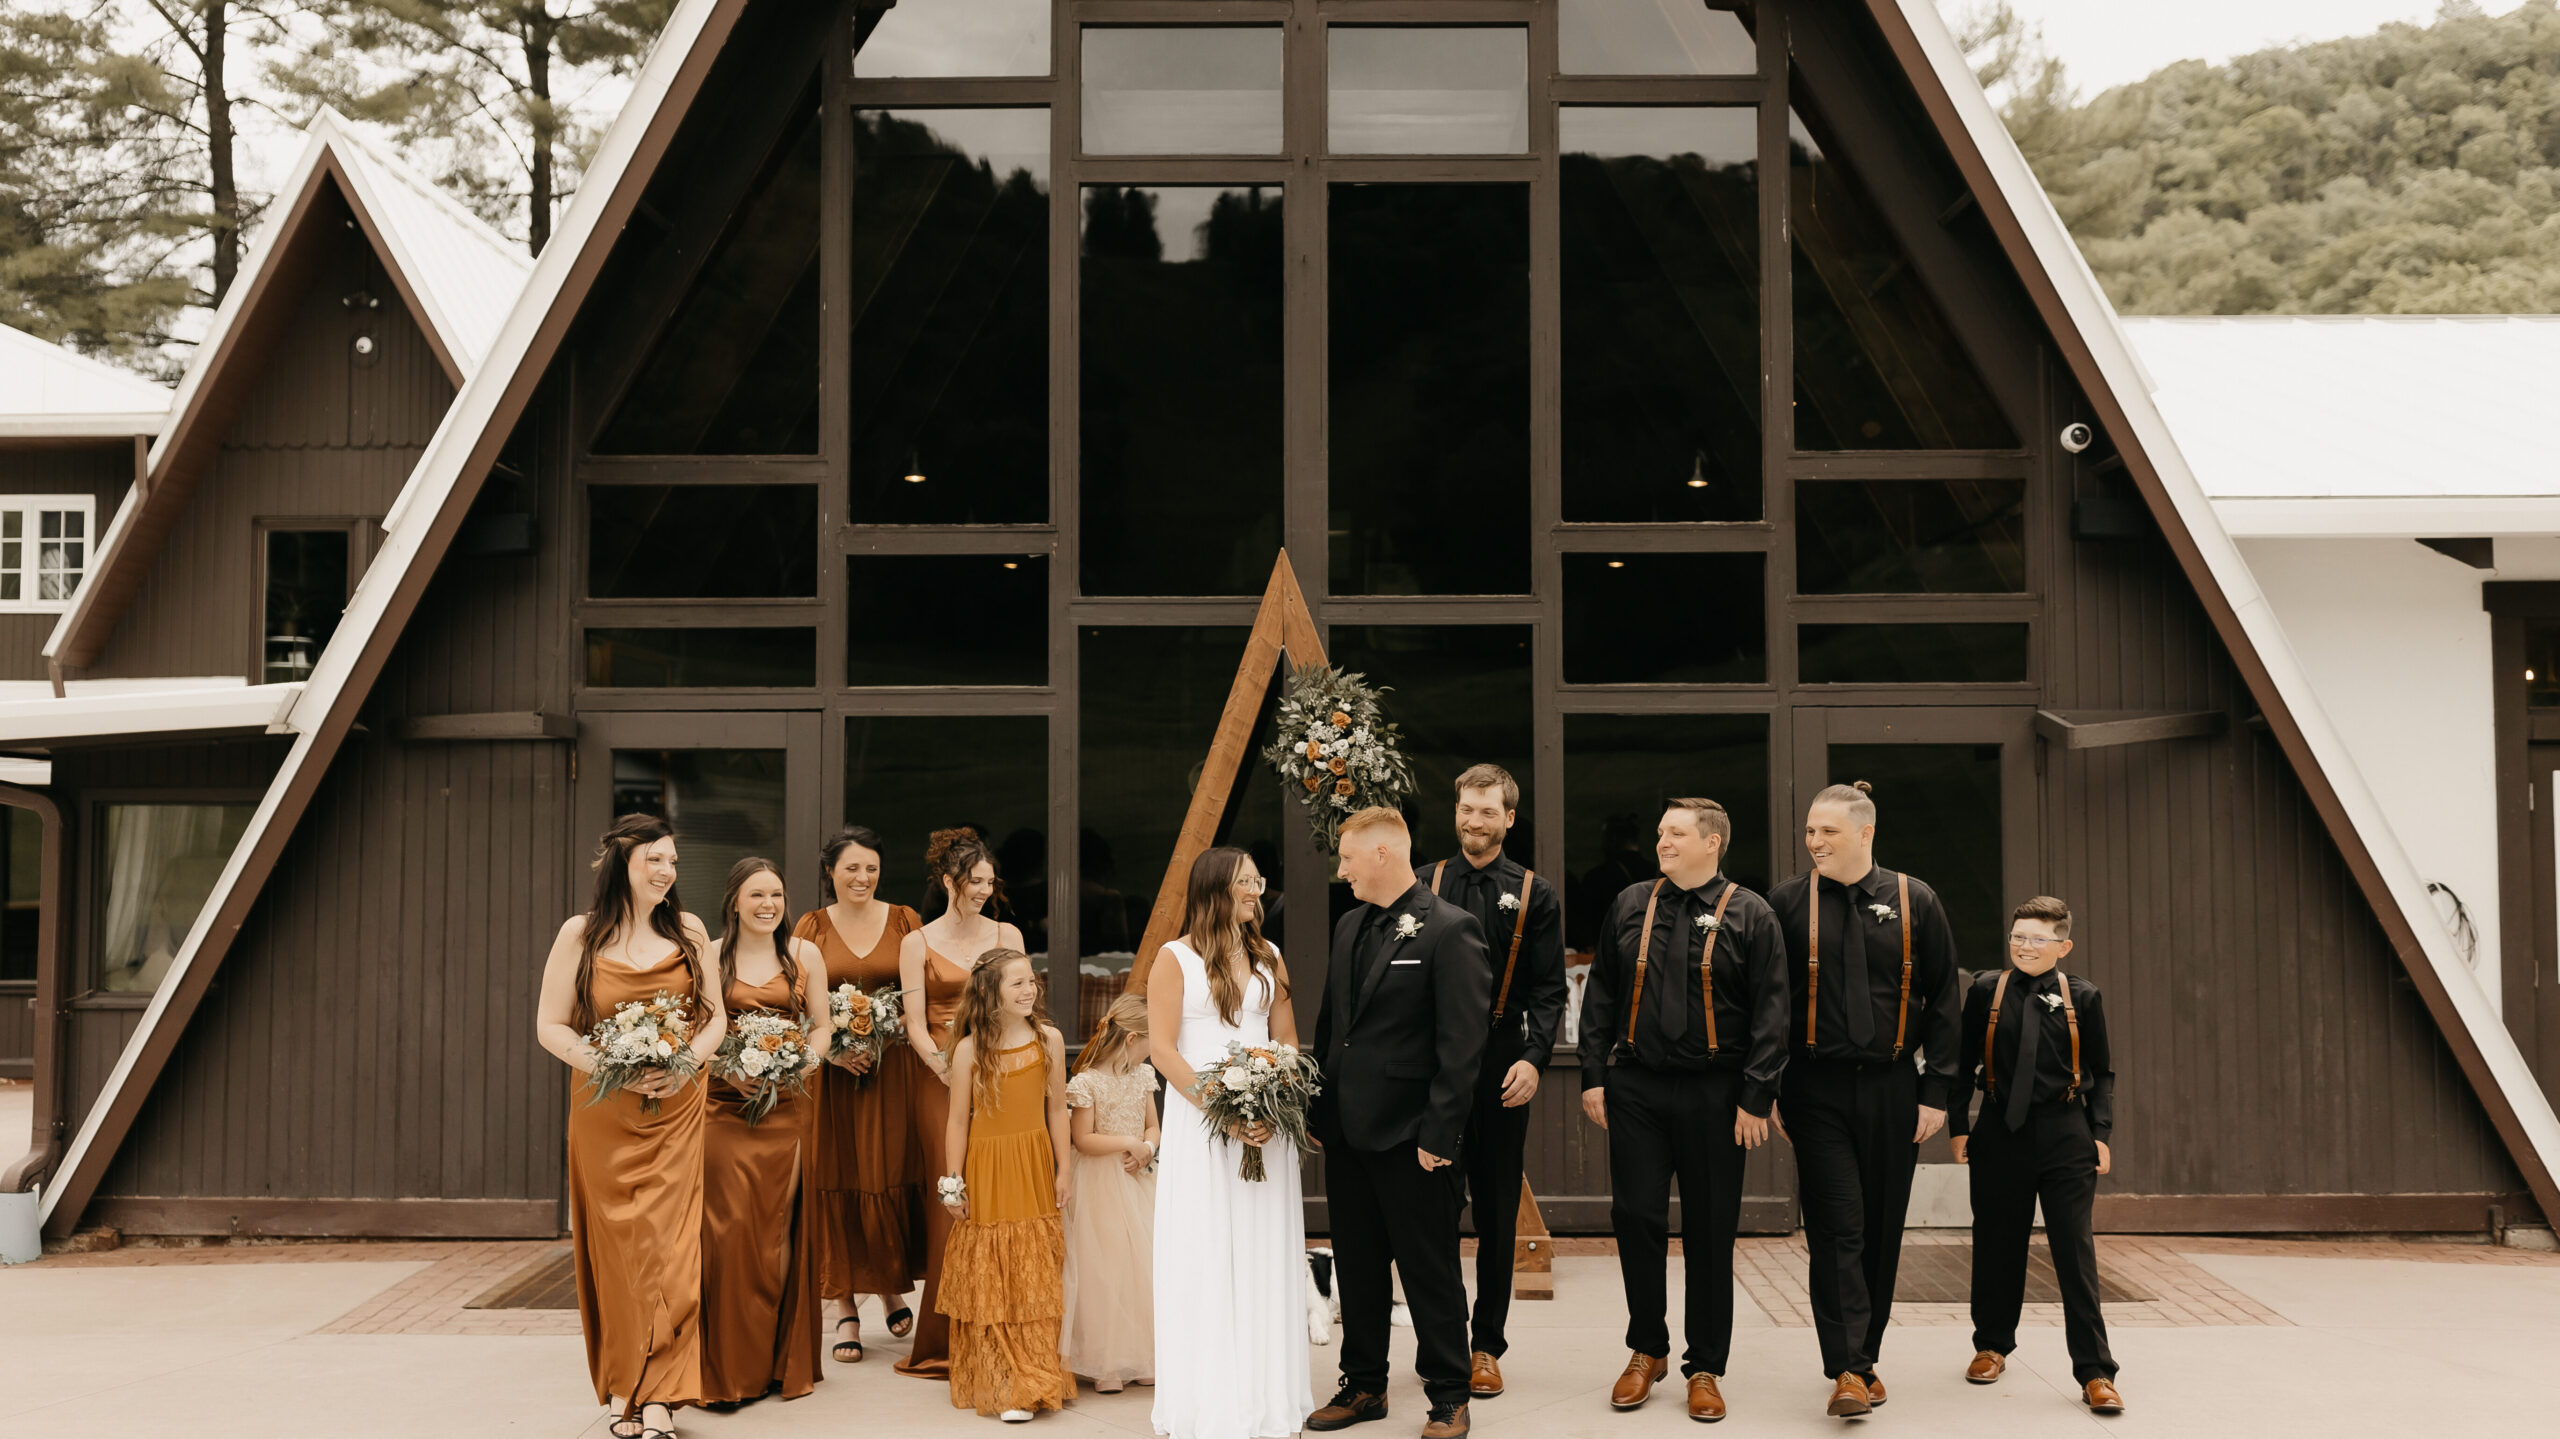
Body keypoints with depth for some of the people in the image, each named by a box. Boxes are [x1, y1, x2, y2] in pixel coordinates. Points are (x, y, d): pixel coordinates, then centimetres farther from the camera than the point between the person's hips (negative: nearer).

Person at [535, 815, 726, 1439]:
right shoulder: (580, 935, -1)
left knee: (669, 1247, -5)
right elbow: (550, 1025, 0)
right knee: (616, 1250, 2)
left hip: (677, 1112, 1)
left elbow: (715, 1018, 10)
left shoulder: (689, 931, 5)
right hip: (604, 1114, -1)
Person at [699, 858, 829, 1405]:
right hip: (723, 1105, -1)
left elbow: (821, 1024, 12)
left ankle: (778, 1359, 11)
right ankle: (729, 1365, 1)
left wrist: (808, 1061, -8)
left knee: (778, 1229, 2)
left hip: (786, 1107, 1)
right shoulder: (710, 956, 5)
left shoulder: (804, 954, 9)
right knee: (729, 1230, -7)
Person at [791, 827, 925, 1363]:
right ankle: (843, 1307, 7)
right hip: (829, 1074, 0)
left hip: (895, 1072, 0)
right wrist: (832, 1048, -14)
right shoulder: (810, 927, 6)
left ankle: (894, 1288, 22)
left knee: (891, 1178, 1)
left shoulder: (904, 921, 6)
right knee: (836, 1184, -1)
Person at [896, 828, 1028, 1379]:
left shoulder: (1006, 934, 11)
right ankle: (947, 1341, 5)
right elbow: (916, 1025, -1)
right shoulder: (918, 943, 4)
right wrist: (950, 1071, -15)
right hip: (943, 1084, -2)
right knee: (952, 1204, -4)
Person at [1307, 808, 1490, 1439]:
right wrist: (1318, 1111, 11)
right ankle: (1364, 1386, 28)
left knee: (1431, 1271, 4)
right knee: (1357, 1268, 15)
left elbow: (1462, 1042, -15)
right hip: (1346, 1132, 7)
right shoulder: (1349, 926, 12)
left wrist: (1439, 1132, -17)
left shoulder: (1450, 929, -12)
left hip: (1409, 1136, -7)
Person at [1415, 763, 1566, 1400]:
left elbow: (1548, 989, 1)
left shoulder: (1534, 894, 4)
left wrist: (1533, 1058, -12)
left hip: (1501, 1065, 0)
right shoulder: (1424, 885, 6)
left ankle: (1486, 1346, 16)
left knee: (1497, 1209, 7)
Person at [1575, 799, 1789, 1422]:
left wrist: (1756, 1098, -9)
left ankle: (1706, 1367, 16)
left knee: (1710, 1230, 4)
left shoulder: (1749, 915, -1)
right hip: (1635, 1089, 3)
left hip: (1712, 1095, -2)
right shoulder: (1629, 907, 9)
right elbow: (1600, 997, 11)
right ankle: (1646, 1350, 22)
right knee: (1636, 1218, 4)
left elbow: (1770, 1013, -4)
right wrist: (1594, 1076, 4)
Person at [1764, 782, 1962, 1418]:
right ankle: (1849, 1371, -8)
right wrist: (1769, 1090, -2)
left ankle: (1865, 1357, 21)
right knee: (1836, 1228, -7)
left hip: (1891, 1087, 2)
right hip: (1816, 1090, -1)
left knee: (1882, 1228, 8)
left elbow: (1943, 1001, 6)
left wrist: (1936, 1091, 0)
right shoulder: (1788, 901, 1)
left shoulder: (1915, 901, 3)